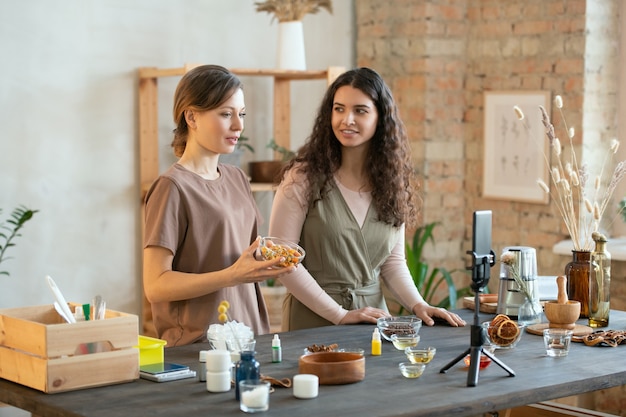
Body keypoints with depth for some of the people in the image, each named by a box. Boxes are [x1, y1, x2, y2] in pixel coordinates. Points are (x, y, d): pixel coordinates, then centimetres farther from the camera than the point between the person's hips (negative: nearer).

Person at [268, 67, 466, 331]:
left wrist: (418, 305, -5)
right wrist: (340, 315, -13)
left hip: (373, 315, 3)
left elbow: (393, 262, 12)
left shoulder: (391, 181, 6)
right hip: (314, 319, -3)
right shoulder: (304, 177, -7)